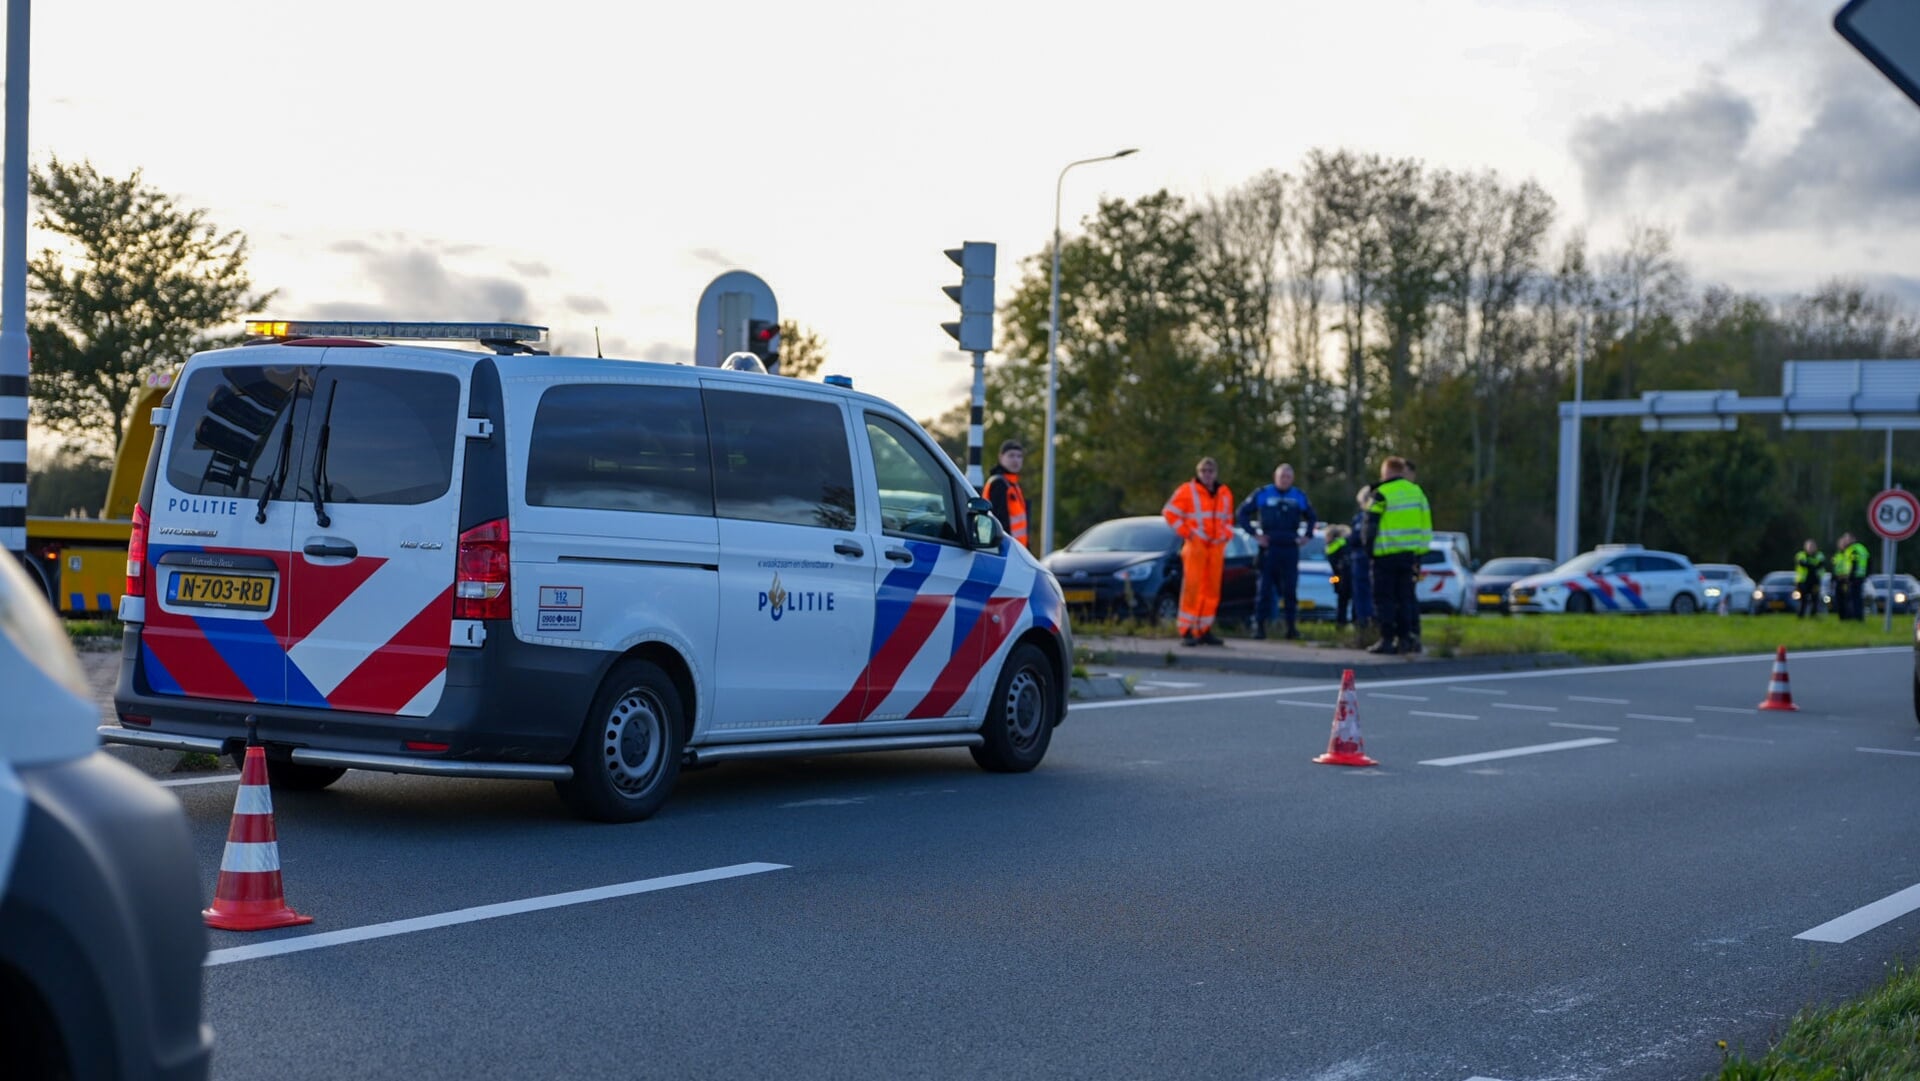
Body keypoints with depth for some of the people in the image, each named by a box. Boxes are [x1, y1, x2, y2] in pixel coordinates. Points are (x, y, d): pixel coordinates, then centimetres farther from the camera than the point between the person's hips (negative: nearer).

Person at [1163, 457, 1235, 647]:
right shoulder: (1187, 491, -2)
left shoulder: (1225, 494, 13)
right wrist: (1185, 531, -7)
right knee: (1191, 587, -10)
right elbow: (1169, 512, -2)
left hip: (1216, 547, 5)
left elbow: (1228, 519, 26)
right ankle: (1187, 631, -9)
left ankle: (1204, 630, 14)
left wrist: (1227, 534, 8)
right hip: (1195, 546, -5)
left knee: (1212, 589, 6)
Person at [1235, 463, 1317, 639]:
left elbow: (1310, 517, 27)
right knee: (1265, 589, -3)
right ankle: (1259, 625, -1)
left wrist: (1305, 535, 12)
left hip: (1290, 549, 2)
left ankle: (1292, 626, 6)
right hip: (1268, 548, -2)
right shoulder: (1262, 495, 1)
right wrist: (1255, 533, -4)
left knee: (1290, 590, 2)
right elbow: (1242, 514, 4)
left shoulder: (1299, 497, 12)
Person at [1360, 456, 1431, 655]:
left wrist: (1369, 547, 3)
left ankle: (1387, 639, -4)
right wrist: (1419, 552, 16)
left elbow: (1371, 526, -9)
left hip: (1386, 554, -5)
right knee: (1405, 597, 12)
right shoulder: (1417, 492, 10)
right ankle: (1405, 638, 9)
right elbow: (1426, 524, 13)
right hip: (1409, 554, 6)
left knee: (1384, 598, 0)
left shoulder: (1381, 494, -9)